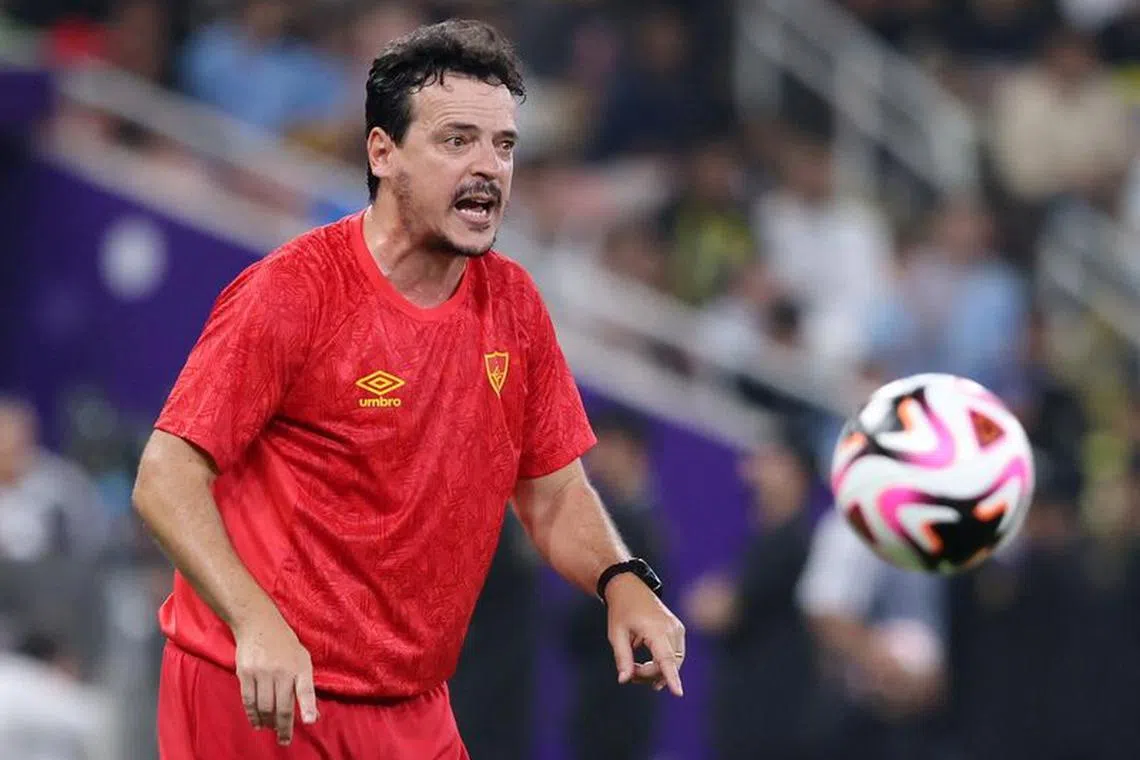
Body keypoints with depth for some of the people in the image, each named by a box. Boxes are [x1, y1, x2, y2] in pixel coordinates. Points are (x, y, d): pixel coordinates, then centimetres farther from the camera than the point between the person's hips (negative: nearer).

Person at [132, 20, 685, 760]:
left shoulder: (514, 303, 5)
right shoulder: (293, 291, -12)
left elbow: (555, 493, 13)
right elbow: (166, 479, -15)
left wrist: (622, 581, -8)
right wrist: (255, 623, -29)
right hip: (264, 700, -6)